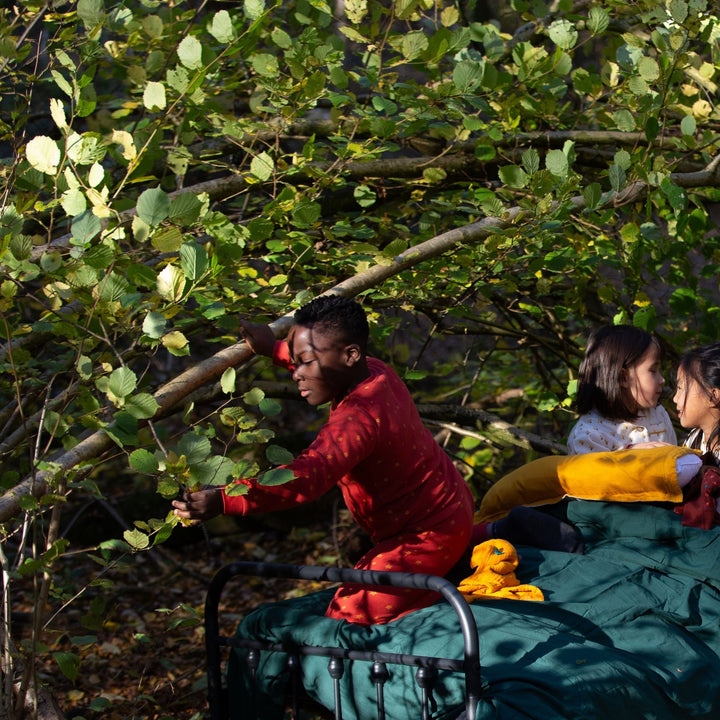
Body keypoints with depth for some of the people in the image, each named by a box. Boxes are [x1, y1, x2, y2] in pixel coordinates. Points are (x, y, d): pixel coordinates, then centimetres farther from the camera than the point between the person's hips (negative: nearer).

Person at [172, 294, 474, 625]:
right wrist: (274, 349, 10)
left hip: (425, 536, -11)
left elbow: (306, 476, -50)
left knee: (348, 618, -12)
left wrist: (224, 501, -61)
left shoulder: (358, 418, -35)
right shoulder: (375, 371, -5)